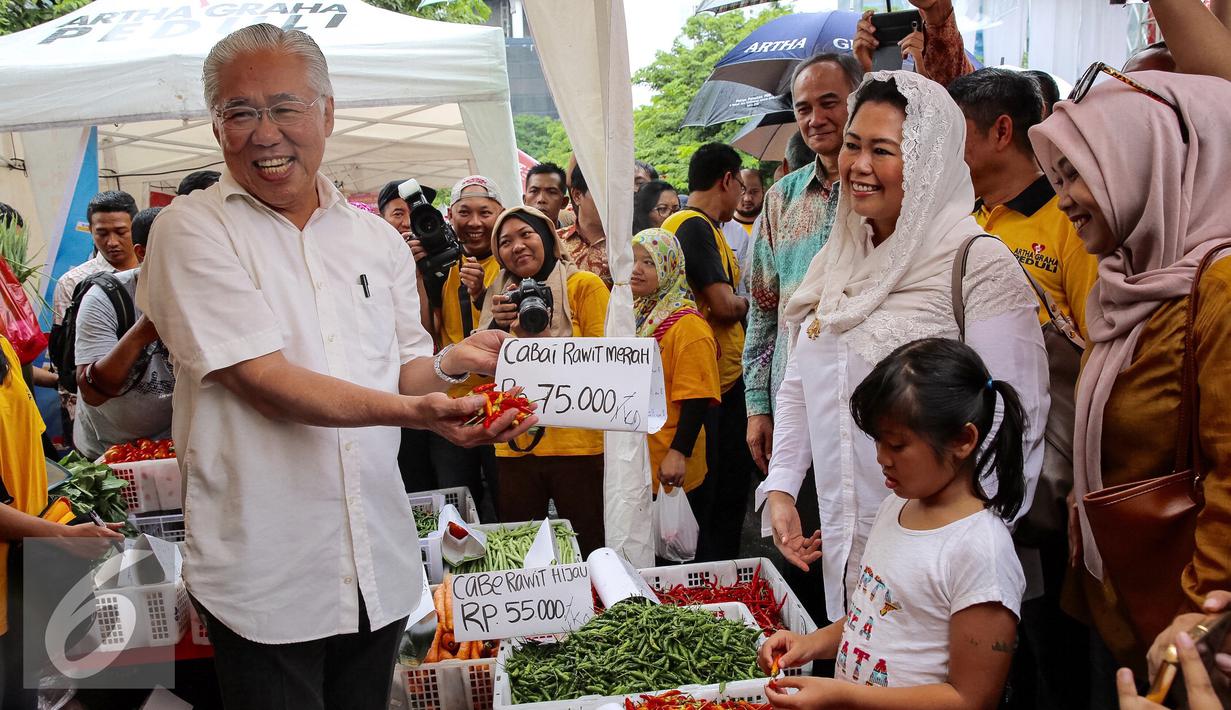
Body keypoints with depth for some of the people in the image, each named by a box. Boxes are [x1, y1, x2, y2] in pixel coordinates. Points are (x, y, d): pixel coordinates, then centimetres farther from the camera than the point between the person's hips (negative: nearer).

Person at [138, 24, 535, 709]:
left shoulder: (377, 237, 8)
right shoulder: (193, 230, -8)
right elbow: (263, 381, -17)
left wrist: (452, 362, -11)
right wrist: (412, 410, -29)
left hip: (382, 563, 5)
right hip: (263, 571, -4)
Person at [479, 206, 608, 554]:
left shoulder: (585, 285, -3)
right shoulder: (502, 297, 12)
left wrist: (538, 339, -19)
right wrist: (498, 326, -10)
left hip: (578, 444, -4)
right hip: (516, 445, 5)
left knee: (589, 550, 5)